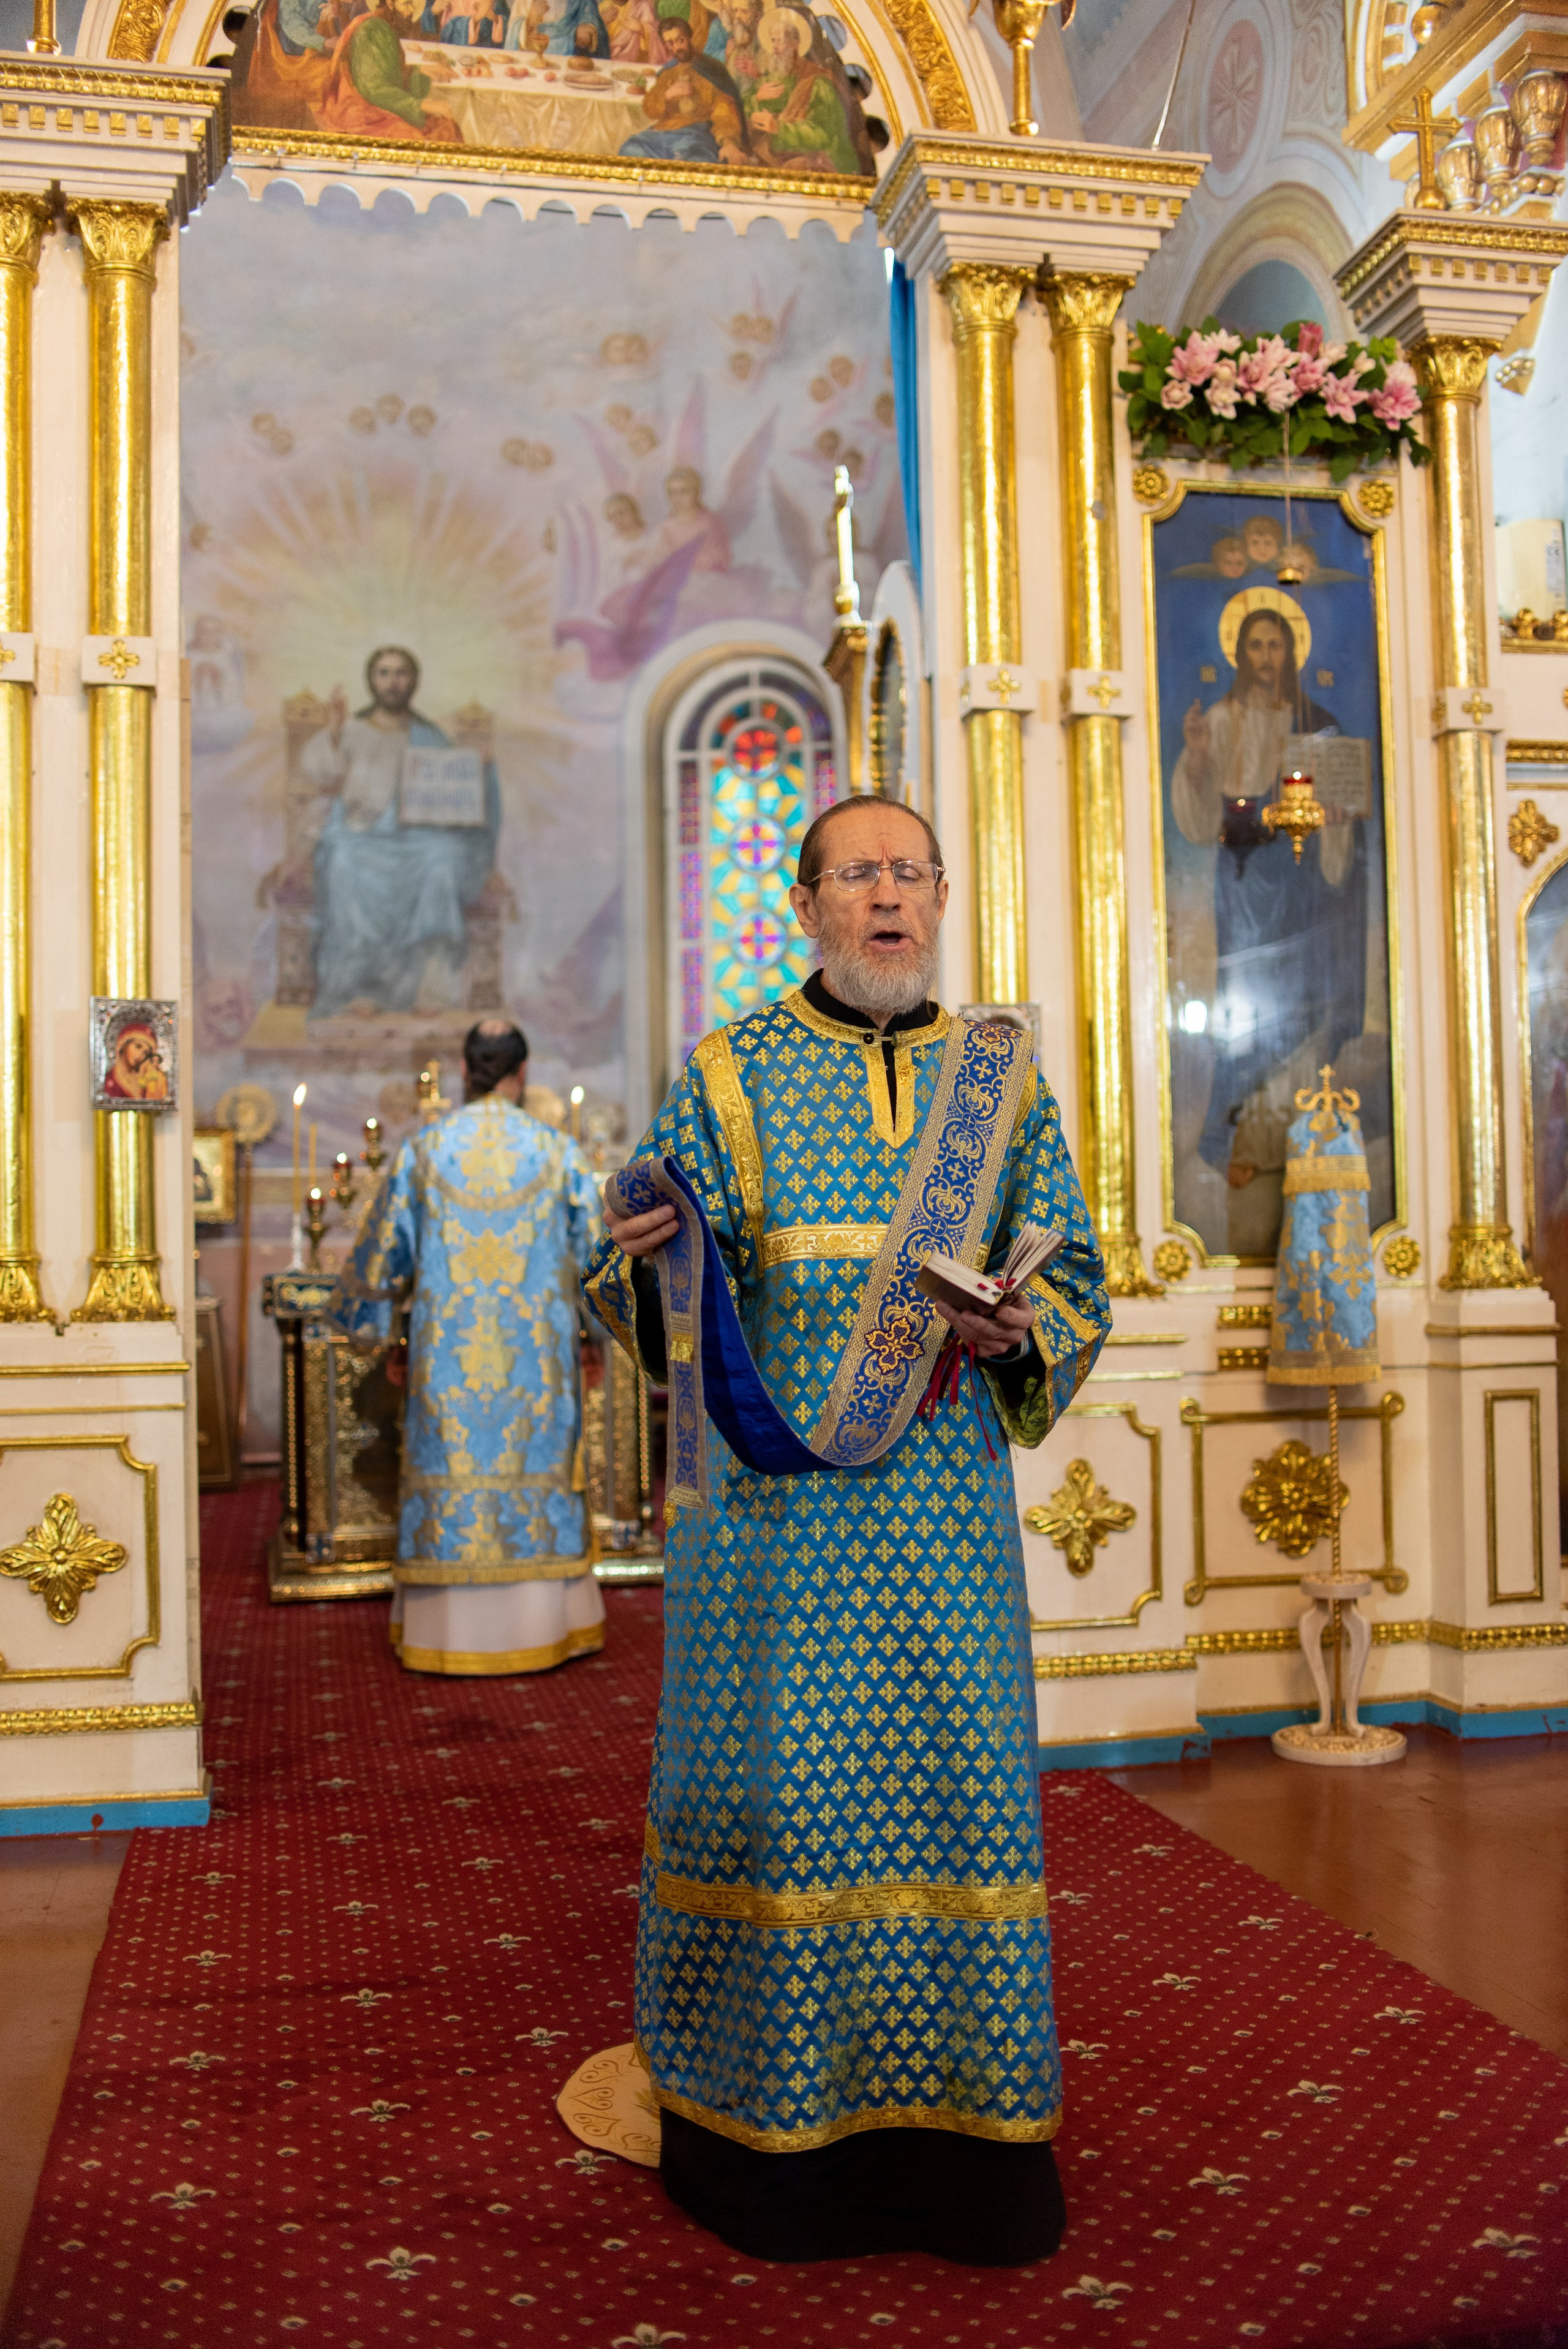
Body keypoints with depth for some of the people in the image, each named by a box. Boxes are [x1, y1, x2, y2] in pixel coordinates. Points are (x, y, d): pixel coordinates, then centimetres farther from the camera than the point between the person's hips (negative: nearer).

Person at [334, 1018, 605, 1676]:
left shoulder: (422, 1151, 1)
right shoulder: (557, 1152, 0)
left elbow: (380, 1253, 6)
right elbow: (597, 1255, 4)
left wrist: (382, 1339, 18)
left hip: (446, 1357, 0)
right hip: (536, 1355, 0)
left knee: (449, 1476, 6)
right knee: (536, 1470, 8)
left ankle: (451, 1632, 9)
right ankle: (538, 1628, 12)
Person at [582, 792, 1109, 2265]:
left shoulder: (1000, 1078, 10)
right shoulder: (729, 1076, 4)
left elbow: (1075, 1272, 11)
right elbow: (645, 1293, 3)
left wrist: (1018, 1326, -11)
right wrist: (645, 1259, -20)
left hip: (947, 1499, 2)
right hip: (779, 1498, -2)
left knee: (961, 1777, 4)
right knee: (779, 1780, 1)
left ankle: (963, 2135, 19)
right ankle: (771, 2124, 18)